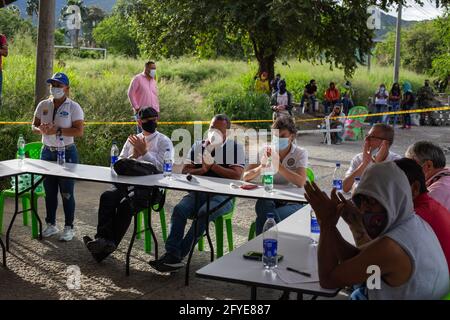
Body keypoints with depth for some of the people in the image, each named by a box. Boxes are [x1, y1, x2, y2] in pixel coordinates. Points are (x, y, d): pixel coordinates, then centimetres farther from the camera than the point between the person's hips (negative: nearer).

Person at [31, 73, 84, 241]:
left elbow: (79, 131, -15)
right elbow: (34, 126, 10)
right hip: (47, 152, 5)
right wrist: (42, 130, -14)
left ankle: (69, 227, 10)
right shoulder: (43, 105, 7)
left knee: (66, 192, 0)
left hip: (67, 153, -4)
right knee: (49, 191, 11)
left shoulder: (74, 107, -7)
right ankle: (51, 224, 24)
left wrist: (58, 130, -25)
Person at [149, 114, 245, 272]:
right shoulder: (198, 146, 19)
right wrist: (202, 170, -8)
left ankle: (177, 255, -28)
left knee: (204, 213, -33)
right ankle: (172, 255, -33)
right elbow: (185, 171, 12)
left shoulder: (236, 148, 7)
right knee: (179, 209, -26)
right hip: (198, 192, 4)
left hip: (222, 196, -4)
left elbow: (237, 175, -5)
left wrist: (212, 165, -8)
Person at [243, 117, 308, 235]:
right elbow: (246, 177, -3)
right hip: (269, 199, 3)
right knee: (262, 204, -35)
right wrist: (261, 167, -24)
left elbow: (300, 182, -19)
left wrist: (278, 165, -28)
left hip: (292, 202, -3)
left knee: (263, 219, -33)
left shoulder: (300, 153, -2)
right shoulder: (266, 151, 5)